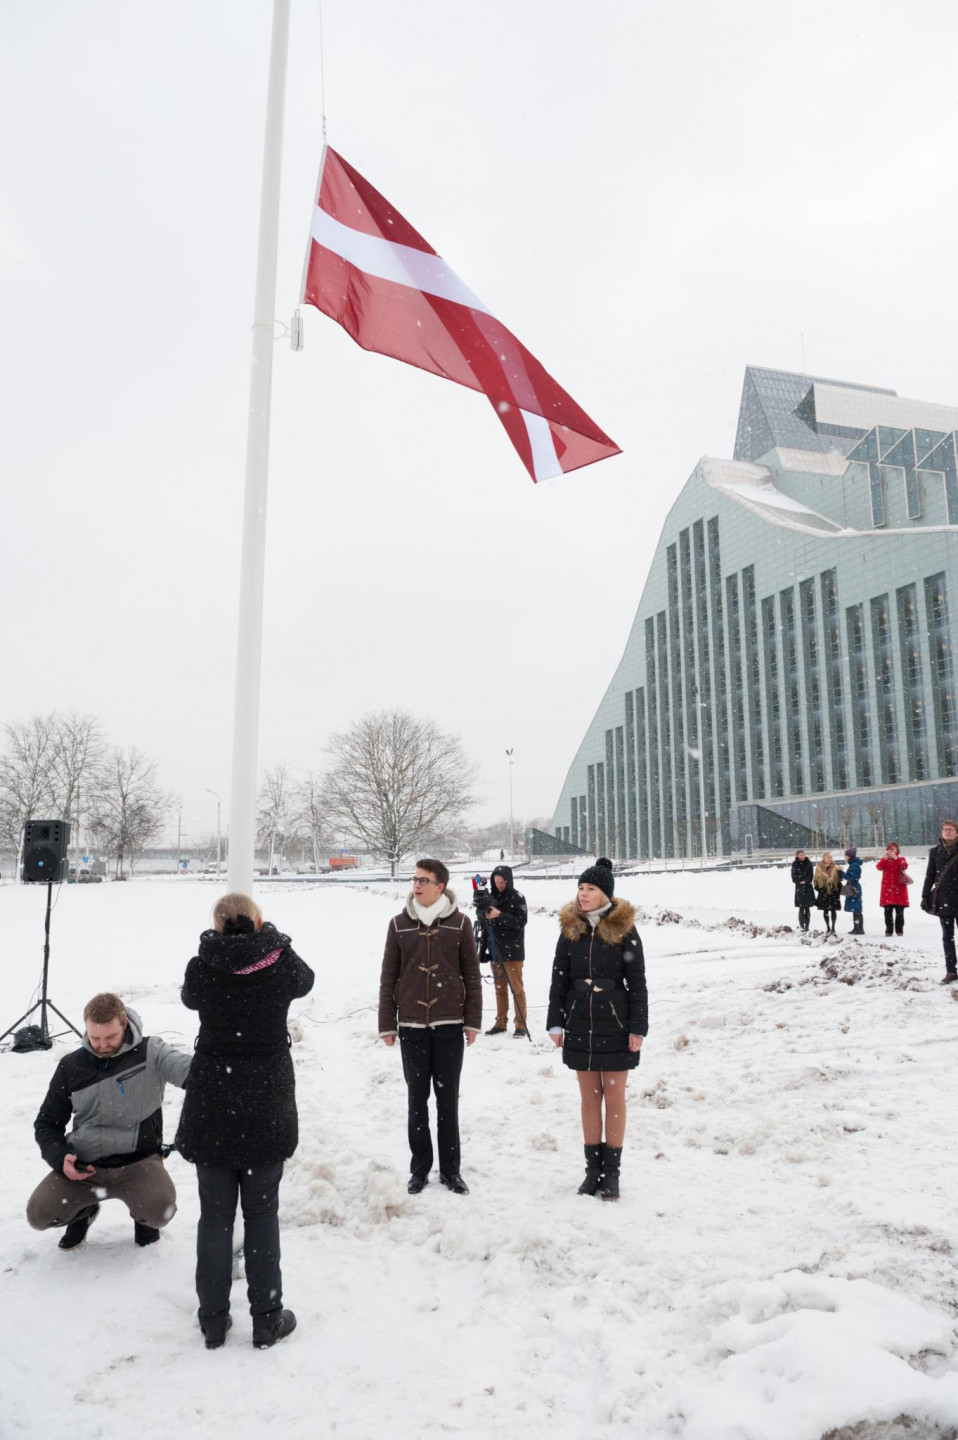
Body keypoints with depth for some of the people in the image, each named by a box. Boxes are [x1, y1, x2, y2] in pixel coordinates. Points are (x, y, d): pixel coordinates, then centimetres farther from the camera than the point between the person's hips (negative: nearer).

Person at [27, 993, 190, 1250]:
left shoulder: (150, 1052, -9)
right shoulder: (71, 1066, 2)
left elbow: (190, 1070, -27)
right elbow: (47, 1123, 12)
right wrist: (60, 1158, -8)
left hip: (138, 1161, -3)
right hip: (83, 1165, 3)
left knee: (160, 1212, -28)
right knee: (39, 1214, -16)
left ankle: (142, 1214, 12)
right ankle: (83, 1210, 20)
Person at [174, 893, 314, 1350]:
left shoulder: (201, 968, -9)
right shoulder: (281, 963, -11)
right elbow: (304, 980, 13)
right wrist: (270, 936, 19)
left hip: (211, 1111, 1)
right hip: (267, 1111, -1)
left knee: (214, 1216, 14)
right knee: (261, 1216, 12)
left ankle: (213, 1321, 26)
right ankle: (267, 1319, 21)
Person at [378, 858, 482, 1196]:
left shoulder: (459, 923, -1)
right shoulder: (399, 924, 1)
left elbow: (472, 975, 2)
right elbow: (388, 977, 4)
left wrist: (472, 1021, 0)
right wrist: (387, 1024, 2)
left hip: (449, 1025, -1)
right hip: (412, 1025, 1)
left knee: (448, 1098, 8)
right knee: (417, 1099, 9)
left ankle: (450, 1169, 20)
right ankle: (420, 1167, 22)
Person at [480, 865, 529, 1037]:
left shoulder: (517, 898, -6)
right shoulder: (492, 898, 9)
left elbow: (521, 921, -15)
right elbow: (486, 926, 14)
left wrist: (500, 915, -26)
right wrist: (483, 949, 12)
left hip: (512, 952, -5)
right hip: (495, 951, 5)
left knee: (517, 989, -1)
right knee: (500, 989, 11)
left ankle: (521, 1025, 5)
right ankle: (501, 1023, 19)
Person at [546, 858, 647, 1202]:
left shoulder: (623, 929, -6)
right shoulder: (570, 928, 3)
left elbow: (637, 982, -4)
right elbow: (559, 978, 7)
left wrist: (637, 1028, -7)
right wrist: (555, 1023, 4)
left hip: (615, 1023, -3)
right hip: (580, 1024, 3)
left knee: (614, 1096, 6)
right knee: (589, 1096, 11)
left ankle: (612, 1170, 17)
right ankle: (593, 1167, 21)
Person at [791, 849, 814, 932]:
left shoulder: (809, 863, 4)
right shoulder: (795, 864, 1)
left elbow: (811, 875, 1)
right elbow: (794, 876, -1)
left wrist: (805, 881, -12)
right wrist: (800, 882, -12)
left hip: (808, 887, 1)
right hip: (799, 888, -1)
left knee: (807, 907, 2)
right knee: (801, 908, -5)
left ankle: (807, 925, 7)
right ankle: (801, 925, -3)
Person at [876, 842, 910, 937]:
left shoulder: (901, 859, 8)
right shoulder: (884, 860, 10)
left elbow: (904, 866, -15)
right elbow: (878, 867, -11)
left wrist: (895, 858, -28)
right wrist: (885, 858, -26)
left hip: (899, 888, 0)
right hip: (887, 889, 1)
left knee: (899, 911, 2)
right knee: (888, 911, 1)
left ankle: (899, 929, 10)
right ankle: (888, 930, 6)